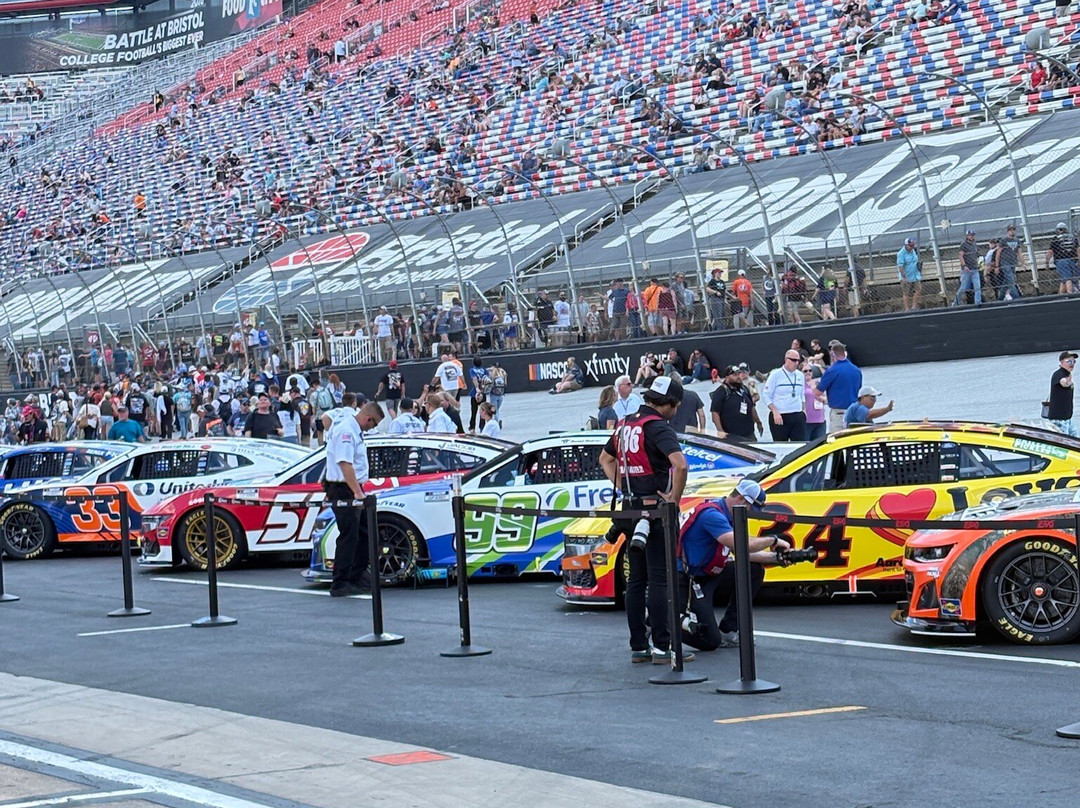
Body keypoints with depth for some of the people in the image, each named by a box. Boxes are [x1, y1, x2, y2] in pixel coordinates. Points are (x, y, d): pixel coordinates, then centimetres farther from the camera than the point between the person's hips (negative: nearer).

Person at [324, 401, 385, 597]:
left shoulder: (354, 430, 16)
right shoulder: (346, 431, -18)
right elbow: (345, 463, -27)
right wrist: (357, 492, -32)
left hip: (354, 490, 11)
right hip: (344, 491, -11)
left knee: (364, 533, 16)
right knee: (348, 537, -8)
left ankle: (358, 575, 27)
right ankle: (340, 585, -5)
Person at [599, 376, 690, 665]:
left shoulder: (625, 424, 12)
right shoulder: (658, 427, -14)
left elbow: (606, 459, 27)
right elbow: (680, 465, -29)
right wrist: (674, 499, -15)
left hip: (631, 510, 8)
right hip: (655, 511, -8)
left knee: (636, 580, 11)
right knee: (660, 580, -5)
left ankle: (638, 647, 13)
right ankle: (662, 647, -6)